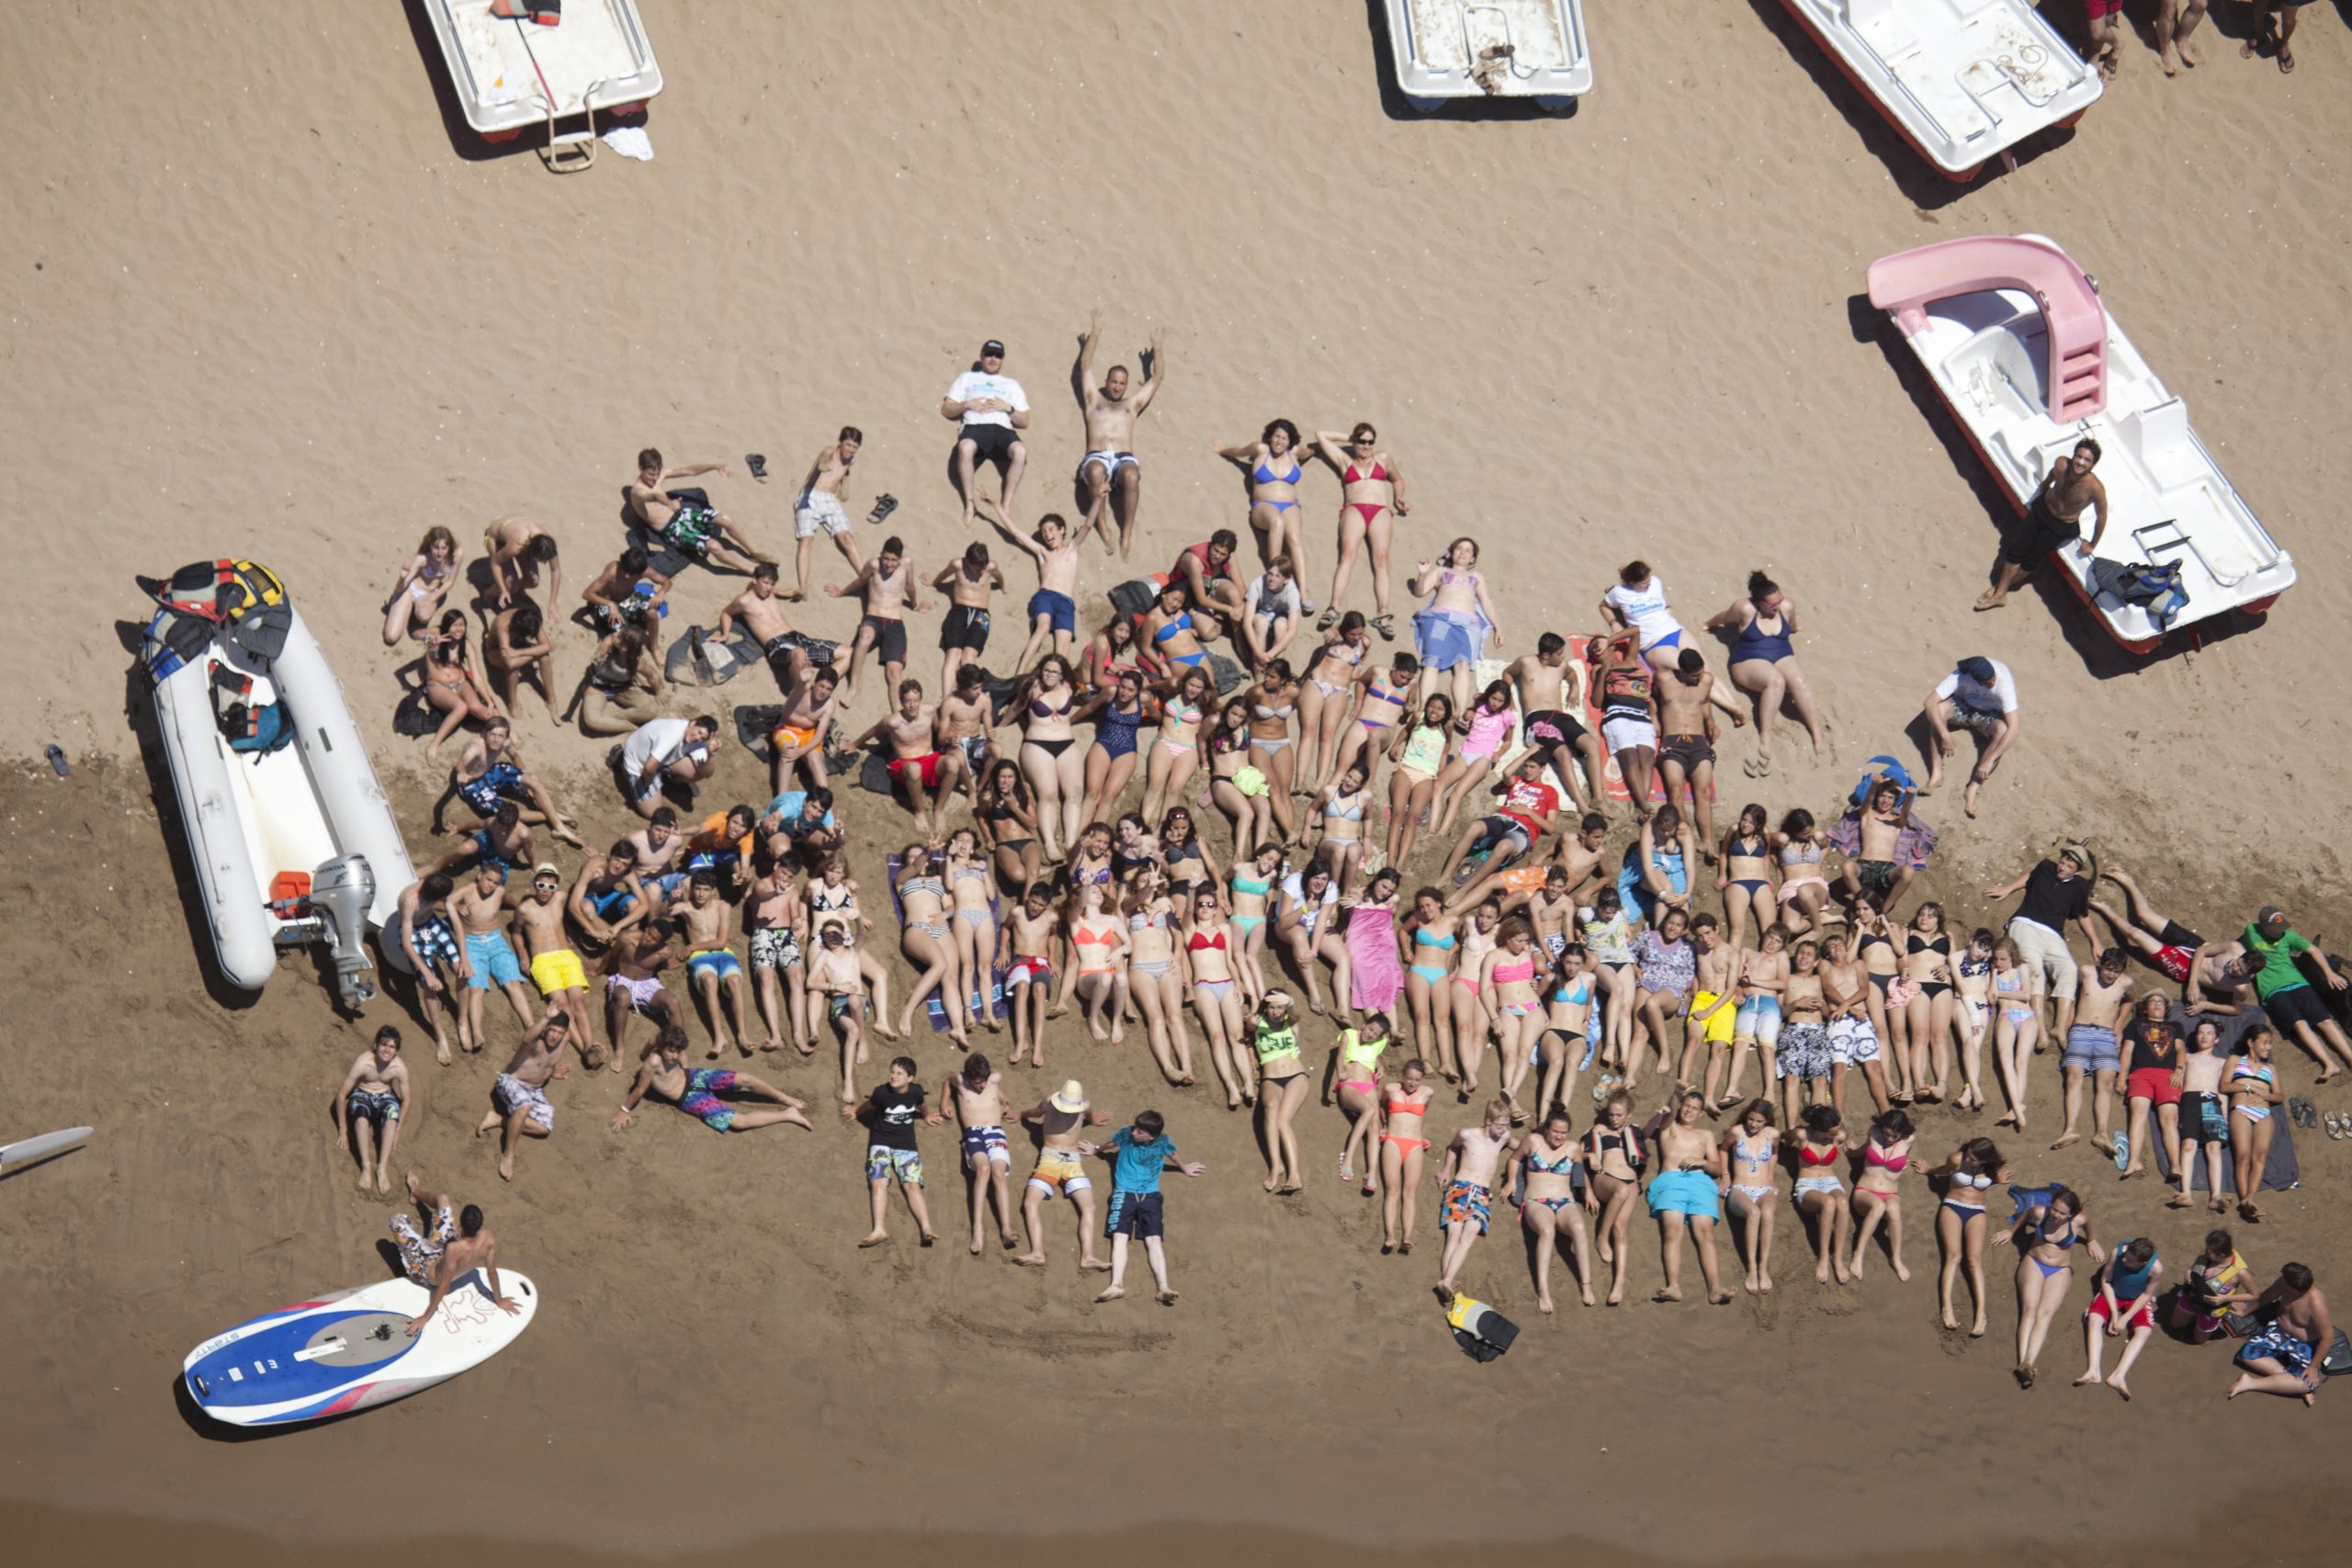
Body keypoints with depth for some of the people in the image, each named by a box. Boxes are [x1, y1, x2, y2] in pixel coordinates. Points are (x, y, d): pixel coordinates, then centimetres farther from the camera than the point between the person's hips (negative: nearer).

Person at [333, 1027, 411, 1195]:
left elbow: (405, 1099, -4)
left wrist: (397, 1129, -7)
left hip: (385, 1096, 2)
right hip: (362, 1095, -2)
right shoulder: (363, 1063, -27)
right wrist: (342, 1129, -15)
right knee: (360, 1111, -39)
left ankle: (382, 1168, -38)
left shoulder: (400, 1068, -19)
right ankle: (366, 1166, -42)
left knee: (392, 1111, -35)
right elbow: (341, 1095, -18)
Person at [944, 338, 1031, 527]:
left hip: (1002, 429, 1)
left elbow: (1025, 422, 20)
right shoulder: (967, 378, 27)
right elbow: (946, 410, 18)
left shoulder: (1011, 384, 30)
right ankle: (970, 503, -34)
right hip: (975, 427, -1)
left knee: (1020, 451, -36)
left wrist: (1007, 408, 3)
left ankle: (1005, 505, -33)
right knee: (965, 447, -41)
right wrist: (967, 404, 0)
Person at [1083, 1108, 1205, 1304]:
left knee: (1154, 1240, -15)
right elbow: (1110, 1142, 19)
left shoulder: (1162, 1142, -4)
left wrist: (1185, 1168, 39)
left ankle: (1164, 1288, -31)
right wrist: (1096, 1149, 39)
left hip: (1149, 1196, 0)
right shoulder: (1126, 1133, -4)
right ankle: (1116, 1285, -35)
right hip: (1124, 1193, 0)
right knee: (1119, 1236, -18)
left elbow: (1173, 1155, 20)